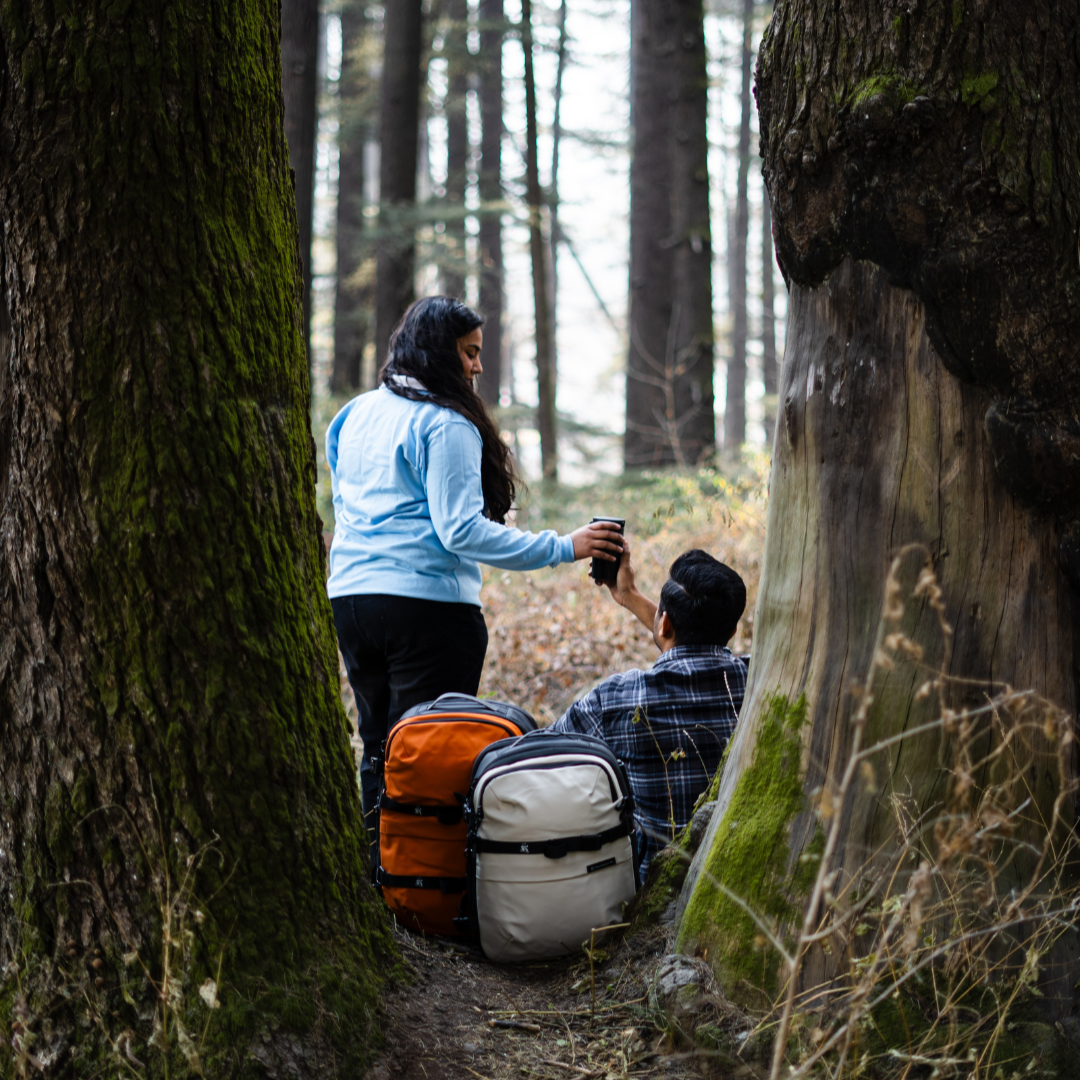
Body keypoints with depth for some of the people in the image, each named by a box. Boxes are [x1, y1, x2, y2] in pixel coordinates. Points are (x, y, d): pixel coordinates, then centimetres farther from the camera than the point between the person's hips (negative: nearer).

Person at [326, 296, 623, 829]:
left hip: (348, 597, 8)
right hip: (427, 603, -7)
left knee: (377, 745, 14)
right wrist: (562, 547, -15)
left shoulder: (354, 416, 14)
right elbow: (460, 530, -16)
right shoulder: (446, 425, -10)